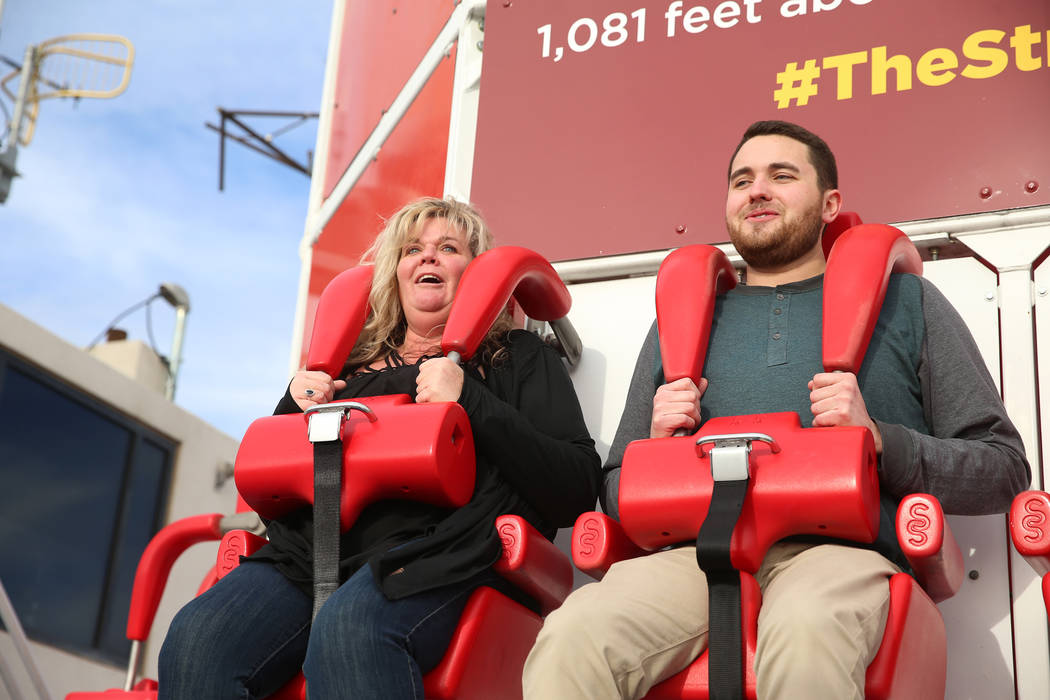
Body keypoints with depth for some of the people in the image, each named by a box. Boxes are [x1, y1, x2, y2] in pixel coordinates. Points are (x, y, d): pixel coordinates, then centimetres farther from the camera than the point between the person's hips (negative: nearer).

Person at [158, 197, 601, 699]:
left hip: (434, 545, -4)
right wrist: (293, 406, 14)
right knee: (195, 641, -27)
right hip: (311, 545, 5)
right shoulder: (353, 360, 30)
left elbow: (578, 492, 2)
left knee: (348, 629, -40)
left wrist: (471, 400, -5)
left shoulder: (518, 357, 18)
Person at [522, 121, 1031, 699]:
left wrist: (880, 442, -6)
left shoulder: (902, 300, 17)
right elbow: (617, 498, 25)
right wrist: (657, 449, 3)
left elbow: (1005, 471, 11)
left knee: (803, 635, -40)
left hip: (839, 548, -2)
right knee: (570, 639, -31)